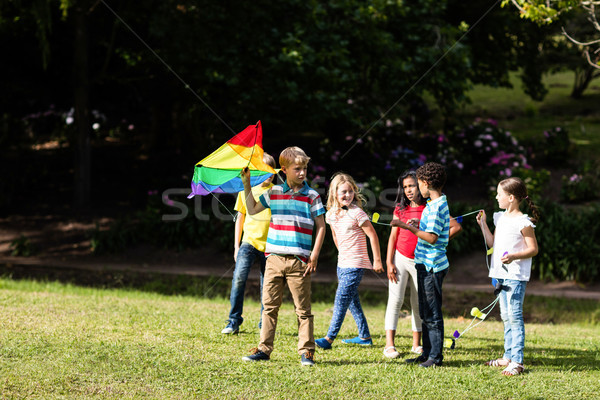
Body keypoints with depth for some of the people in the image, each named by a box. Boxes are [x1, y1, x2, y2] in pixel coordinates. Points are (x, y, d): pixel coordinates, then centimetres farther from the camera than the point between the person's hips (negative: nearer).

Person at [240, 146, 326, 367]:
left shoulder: (311, 196, 1)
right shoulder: (273, 193, 8)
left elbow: (321, 226, 2)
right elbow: (252, 210, 18)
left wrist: (314, 256, -4)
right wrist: (247, 185, 10)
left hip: (299, 260, -3)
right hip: (274, 258, 3)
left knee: (303, 309, 0)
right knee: (269, 305, 5)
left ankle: (307, 352, 6)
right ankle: (264, 348, 12)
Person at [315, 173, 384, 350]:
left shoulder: (357, 213, -14)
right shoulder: (331, 215, 5)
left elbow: (373, 236, -10)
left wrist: (377, 261, -8)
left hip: (356, 264, -8)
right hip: (342, 263, 8)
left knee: (342, 299, -12)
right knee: (352, 301, 13)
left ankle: (329, 338, -15)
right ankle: (364, 336, 22)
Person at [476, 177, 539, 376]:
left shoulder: (523, 222, -13)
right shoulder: (500, 218, 12)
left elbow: (533, 249, -12)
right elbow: (492, 243, 18)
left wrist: (514, 256, -25)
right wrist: (483, 224, 12)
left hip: (516, 275, -9)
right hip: (501, 274, 9)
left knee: (514, 316, -10)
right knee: (506, 316, 15)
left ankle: (517, 362, -10)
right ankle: (508, 356, 24)